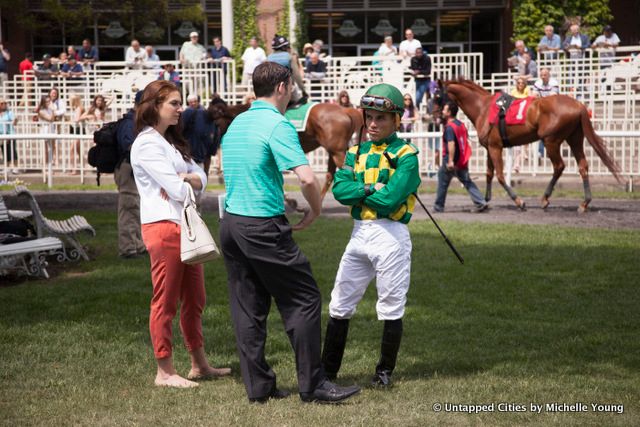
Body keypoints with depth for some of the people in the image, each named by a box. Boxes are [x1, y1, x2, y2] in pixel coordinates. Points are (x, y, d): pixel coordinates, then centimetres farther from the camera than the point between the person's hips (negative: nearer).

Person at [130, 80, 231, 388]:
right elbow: (175, 188, -16)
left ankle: (199, 365, 23)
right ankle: (165, 372, 3)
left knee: (194, 299, 13)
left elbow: (201, 177, 12)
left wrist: (183, 178, -10)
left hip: (185, 225, 9)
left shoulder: (172, 141, 20)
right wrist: (190, 182, 5)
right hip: (163, 226, -9)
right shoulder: (147, 143, -10)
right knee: (165, 301, -4)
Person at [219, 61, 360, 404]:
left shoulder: (236, 123, 12)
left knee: (247, 308, 11)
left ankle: (258, 386, 16)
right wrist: (315, 210, -5)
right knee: (304, 300, 1)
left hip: (230, 222, 8)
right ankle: (311, 384, 4)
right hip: (263, 228, -8)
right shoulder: (278, 125, -13)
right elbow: (307, 178, -24)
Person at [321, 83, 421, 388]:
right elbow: (340, 189, -2)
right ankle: (327, 371, 17)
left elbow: (391, 198, -18)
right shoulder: (356, 153, 13)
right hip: (359, 234, 6)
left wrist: (358, 191, -5)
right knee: (339, 305, 8)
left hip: (391, 235, -6)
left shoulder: (405, 155, -5)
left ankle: (385, 371, 17)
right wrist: (372, 188, -14)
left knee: (391, 307, 3)